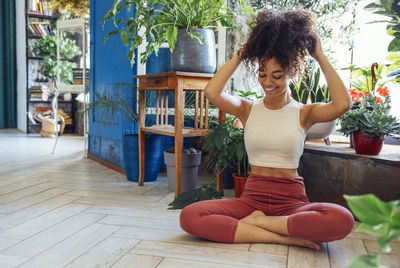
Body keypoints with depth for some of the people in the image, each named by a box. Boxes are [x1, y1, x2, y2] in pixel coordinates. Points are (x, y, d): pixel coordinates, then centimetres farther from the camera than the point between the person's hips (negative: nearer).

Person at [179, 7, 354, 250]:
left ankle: (256, 221, -16)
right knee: (190, 216, -26)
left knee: (342, 220, -34)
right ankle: (284, 236, -22)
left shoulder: (304, 113, 4)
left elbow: (342, 105, -17)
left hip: (292, 201, -1)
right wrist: (240, 55, 1)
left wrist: (320, 57, -5)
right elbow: (212, 93, -10)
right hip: (252, 199, 1)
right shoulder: (248, 110, 8)